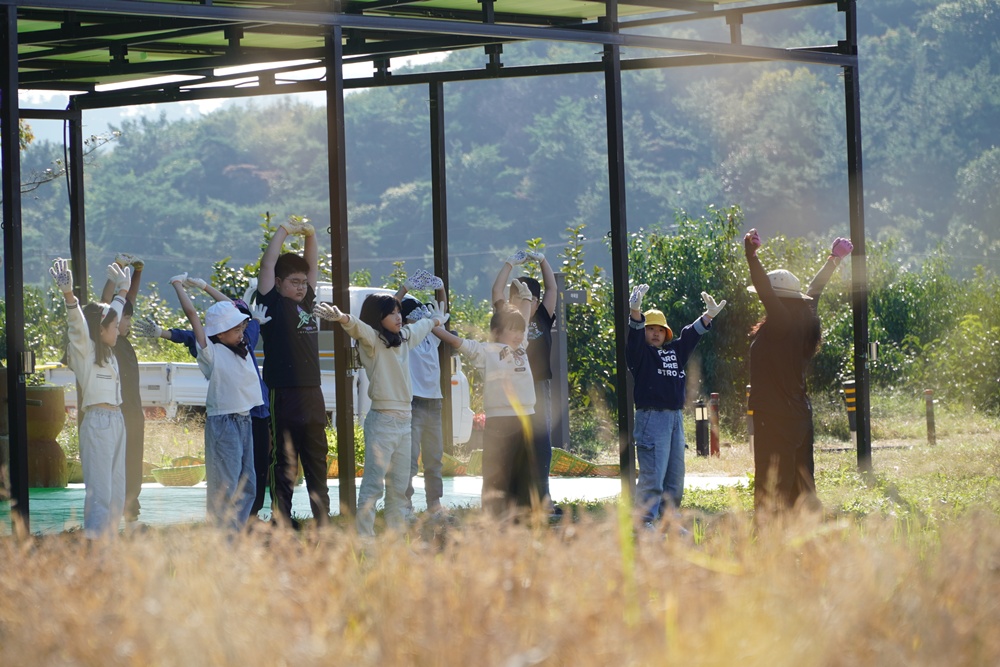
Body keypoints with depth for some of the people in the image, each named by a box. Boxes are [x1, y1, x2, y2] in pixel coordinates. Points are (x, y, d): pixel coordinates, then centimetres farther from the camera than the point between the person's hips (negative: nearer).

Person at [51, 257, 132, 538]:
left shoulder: (106, 353, 18)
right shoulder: (84, 350, -4)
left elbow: (112, 314, 35)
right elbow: (77, 324, -23)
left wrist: (122, 290, 48)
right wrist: (68, 295, -41)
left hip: (116, 421, 9)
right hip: (97, 423, -9)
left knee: (116, 494, 7)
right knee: (99, 493, -14)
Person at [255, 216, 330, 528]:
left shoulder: (305, 302, 15)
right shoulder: (273, 304, -3)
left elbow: (312, 266, 21)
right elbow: (267, 265, -9)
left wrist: (310, 234, 9)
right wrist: (283, 231, -4)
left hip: (312, 397, 7)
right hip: (283, 397, -7)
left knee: (317, 465, 11)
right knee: (284, 467, -4)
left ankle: (323, 524, 15)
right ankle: (282, 525, -1)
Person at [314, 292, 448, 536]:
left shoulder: (404, 337, 14)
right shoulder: (372, 339, -8)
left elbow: (421, 327, 36)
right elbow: (359, 328, -31)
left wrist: (436, 319, 57)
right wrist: (342, 318, -53)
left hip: (404, 421, 8)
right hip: (382, 421, -8)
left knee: (399, 486, 11)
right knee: (373, 484, -12)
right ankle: (364, 537, -14)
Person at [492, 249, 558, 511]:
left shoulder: (543, 320, 10)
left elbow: (552, 288, 11)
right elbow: (496, 292, -3)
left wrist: (542, 260, 8)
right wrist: (510, 264, -1)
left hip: (540, 389, 3)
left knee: (542, 442, 2)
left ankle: (543, 496, 6)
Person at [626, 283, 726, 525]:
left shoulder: (675, 351, 19)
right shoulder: (641, 353, 1)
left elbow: (691, 335, 22)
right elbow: (634, 335, -16)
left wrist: (708, 316, 10)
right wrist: (635, 312, -35)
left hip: (676, 418, 7)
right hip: (651, 417, -7)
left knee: (675, 475, 9)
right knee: (653, 474, -14)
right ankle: (646, 521, -15)